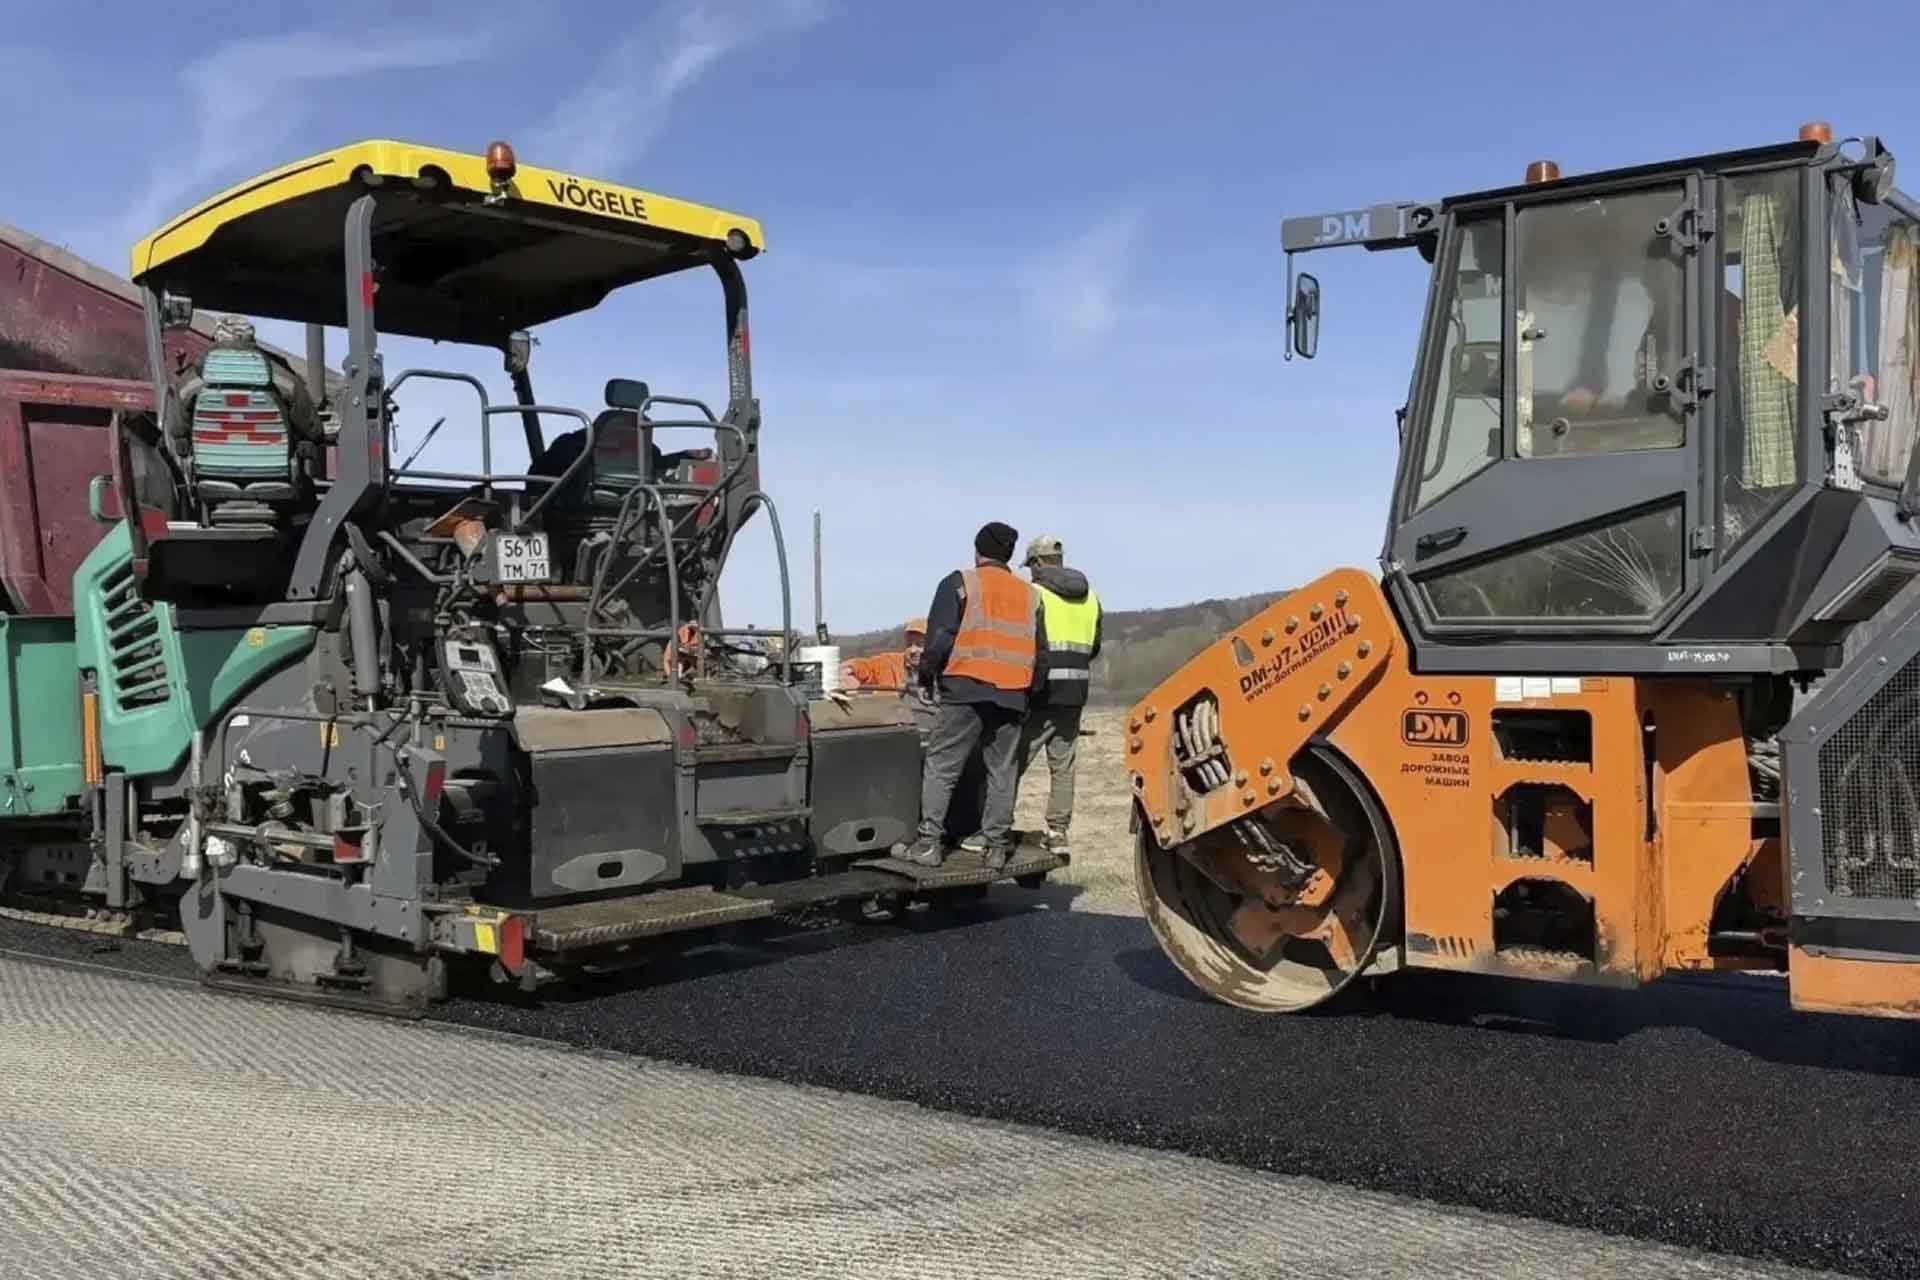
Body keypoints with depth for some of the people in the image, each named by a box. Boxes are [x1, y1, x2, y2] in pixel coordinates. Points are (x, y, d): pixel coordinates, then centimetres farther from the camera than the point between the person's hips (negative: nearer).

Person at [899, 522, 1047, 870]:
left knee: (941, 767, 0)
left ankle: (929, 842, -3)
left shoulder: (959, 583, 0)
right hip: (1012, 696, 4)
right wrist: (1031, 692, 26)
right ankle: (996, 845, 9)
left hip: (966, 689, -4)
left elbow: (939, 638, -7)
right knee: (1002, 771, 9)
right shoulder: (1029, 594, 16)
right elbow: (1041, 653, 18)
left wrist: (927, 676, 7)